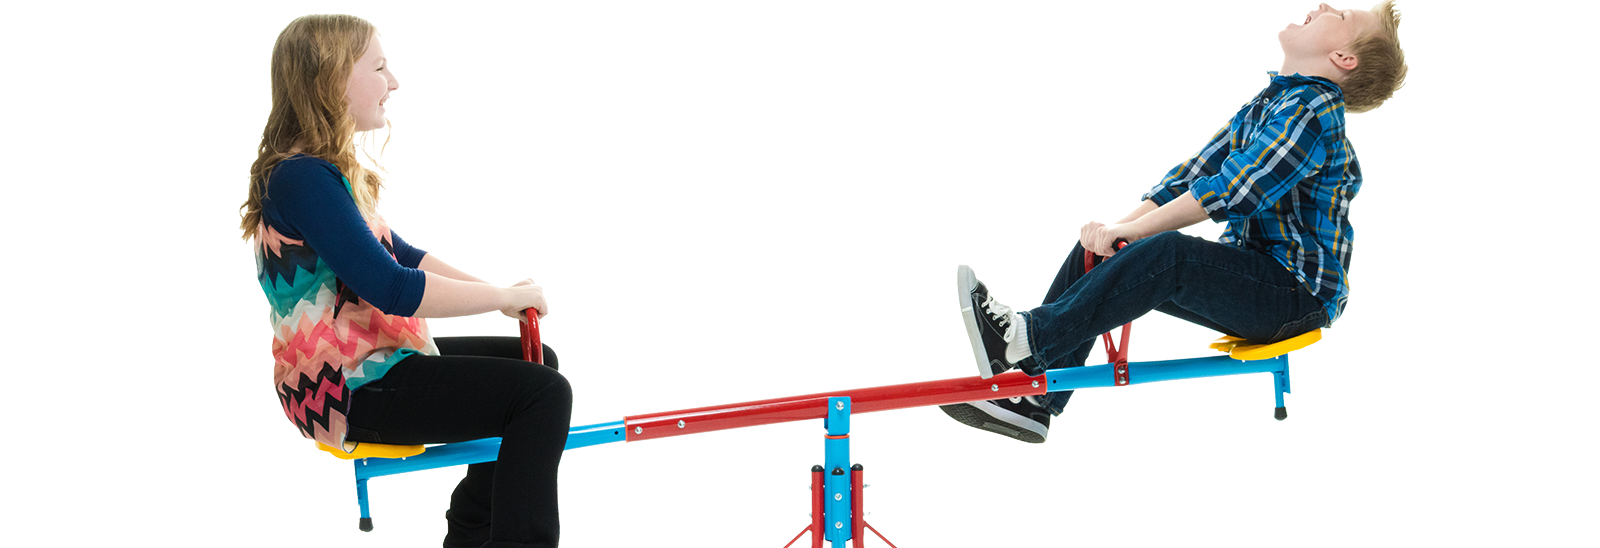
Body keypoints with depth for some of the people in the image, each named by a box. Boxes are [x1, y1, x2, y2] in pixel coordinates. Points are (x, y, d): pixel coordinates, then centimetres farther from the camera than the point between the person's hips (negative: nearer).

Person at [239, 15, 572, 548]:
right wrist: (507, 296, -15)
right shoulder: (304, 178, -22)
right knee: (545, 393, -17)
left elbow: (397, 254, 17)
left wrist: (499, 291, 4)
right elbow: (393, 289, -27)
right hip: (347, 391, -11)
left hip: (363, 360, 11)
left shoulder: (324, 168, 12)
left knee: (536, 363, 21)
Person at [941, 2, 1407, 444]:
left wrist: (1132, 230, -18)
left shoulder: (1313, 108, -14)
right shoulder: (1265, 105, 17)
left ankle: (1028, 338, -31)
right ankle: (1034, 399, -6)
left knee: (1164, 253, -33)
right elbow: (1192, 176, 12)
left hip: (1300, 294, -9)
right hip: (1252, 279, 9)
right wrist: (1116, 229, -2)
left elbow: (1230, 191, -22)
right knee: (1095, 251, 0)